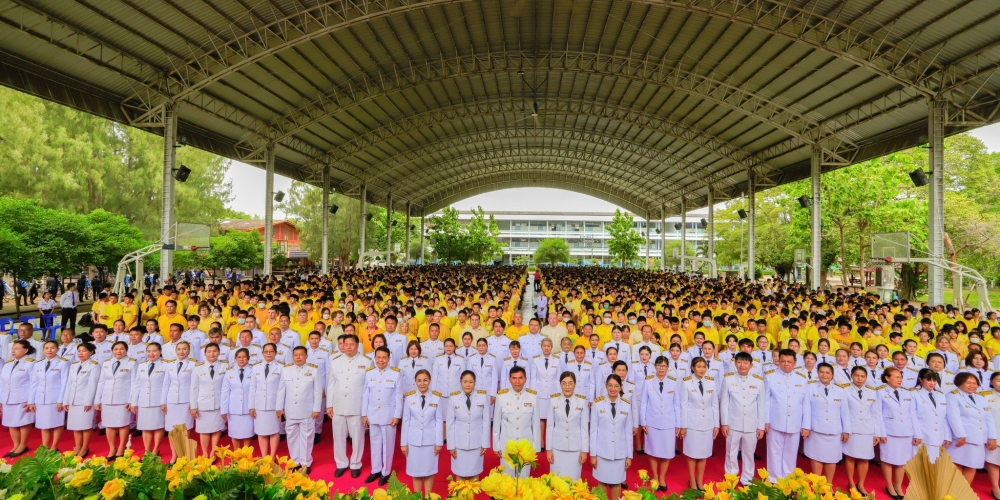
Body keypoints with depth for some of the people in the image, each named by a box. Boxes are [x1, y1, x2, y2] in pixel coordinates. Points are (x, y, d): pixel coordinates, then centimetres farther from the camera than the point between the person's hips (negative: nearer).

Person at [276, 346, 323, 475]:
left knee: (306, 437, 6)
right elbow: (281, 390, 6)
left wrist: (316, 409, -8)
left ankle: (306, 463, 18)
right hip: (290, 411, 3)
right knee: (292, 437, 12)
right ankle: (295, 462, 27)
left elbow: (318, 391, -6)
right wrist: (279, 407, 5)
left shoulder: (314, 370, -6)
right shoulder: (286, 370, 3)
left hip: (307, 411, -3)